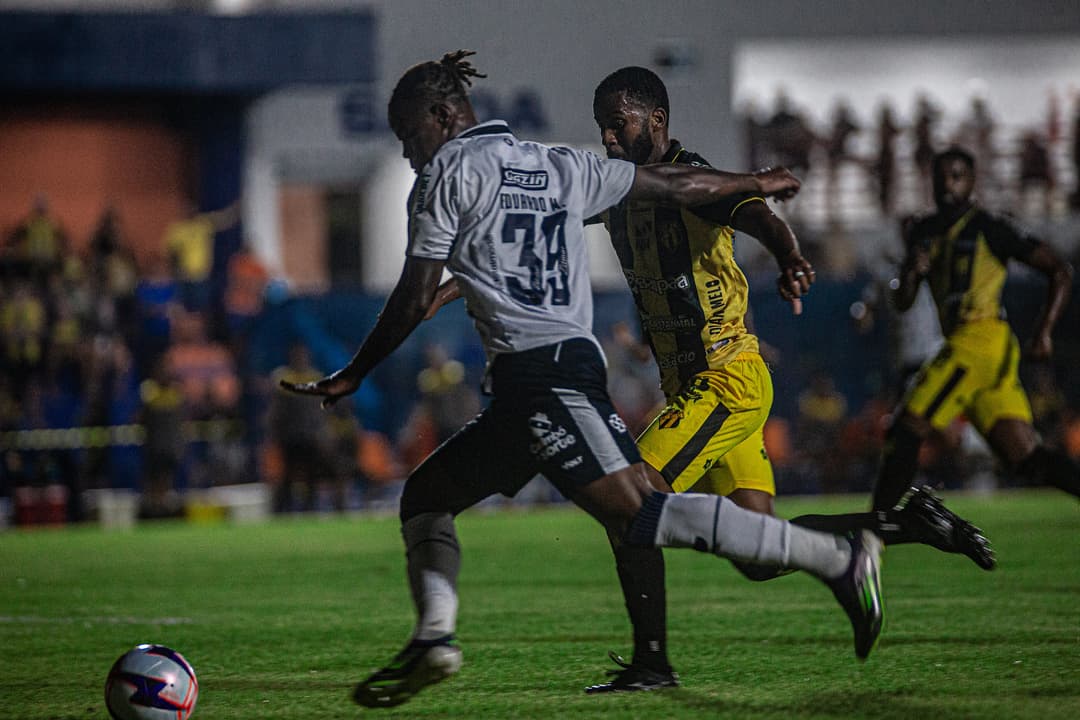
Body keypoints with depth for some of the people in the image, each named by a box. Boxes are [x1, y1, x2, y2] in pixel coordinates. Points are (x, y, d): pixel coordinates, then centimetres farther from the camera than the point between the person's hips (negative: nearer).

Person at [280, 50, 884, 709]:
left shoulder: (449, 173, 2)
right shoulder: (555, 167, 22)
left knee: (638, 515, -19)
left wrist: (351, 378, 9)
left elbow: (415, 301, -1)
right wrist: (756, 183, 43)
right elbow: (673, 185, 26)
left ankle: (838, 559, -25)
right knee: (426, 494, 16)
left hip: (539, 373, -10)